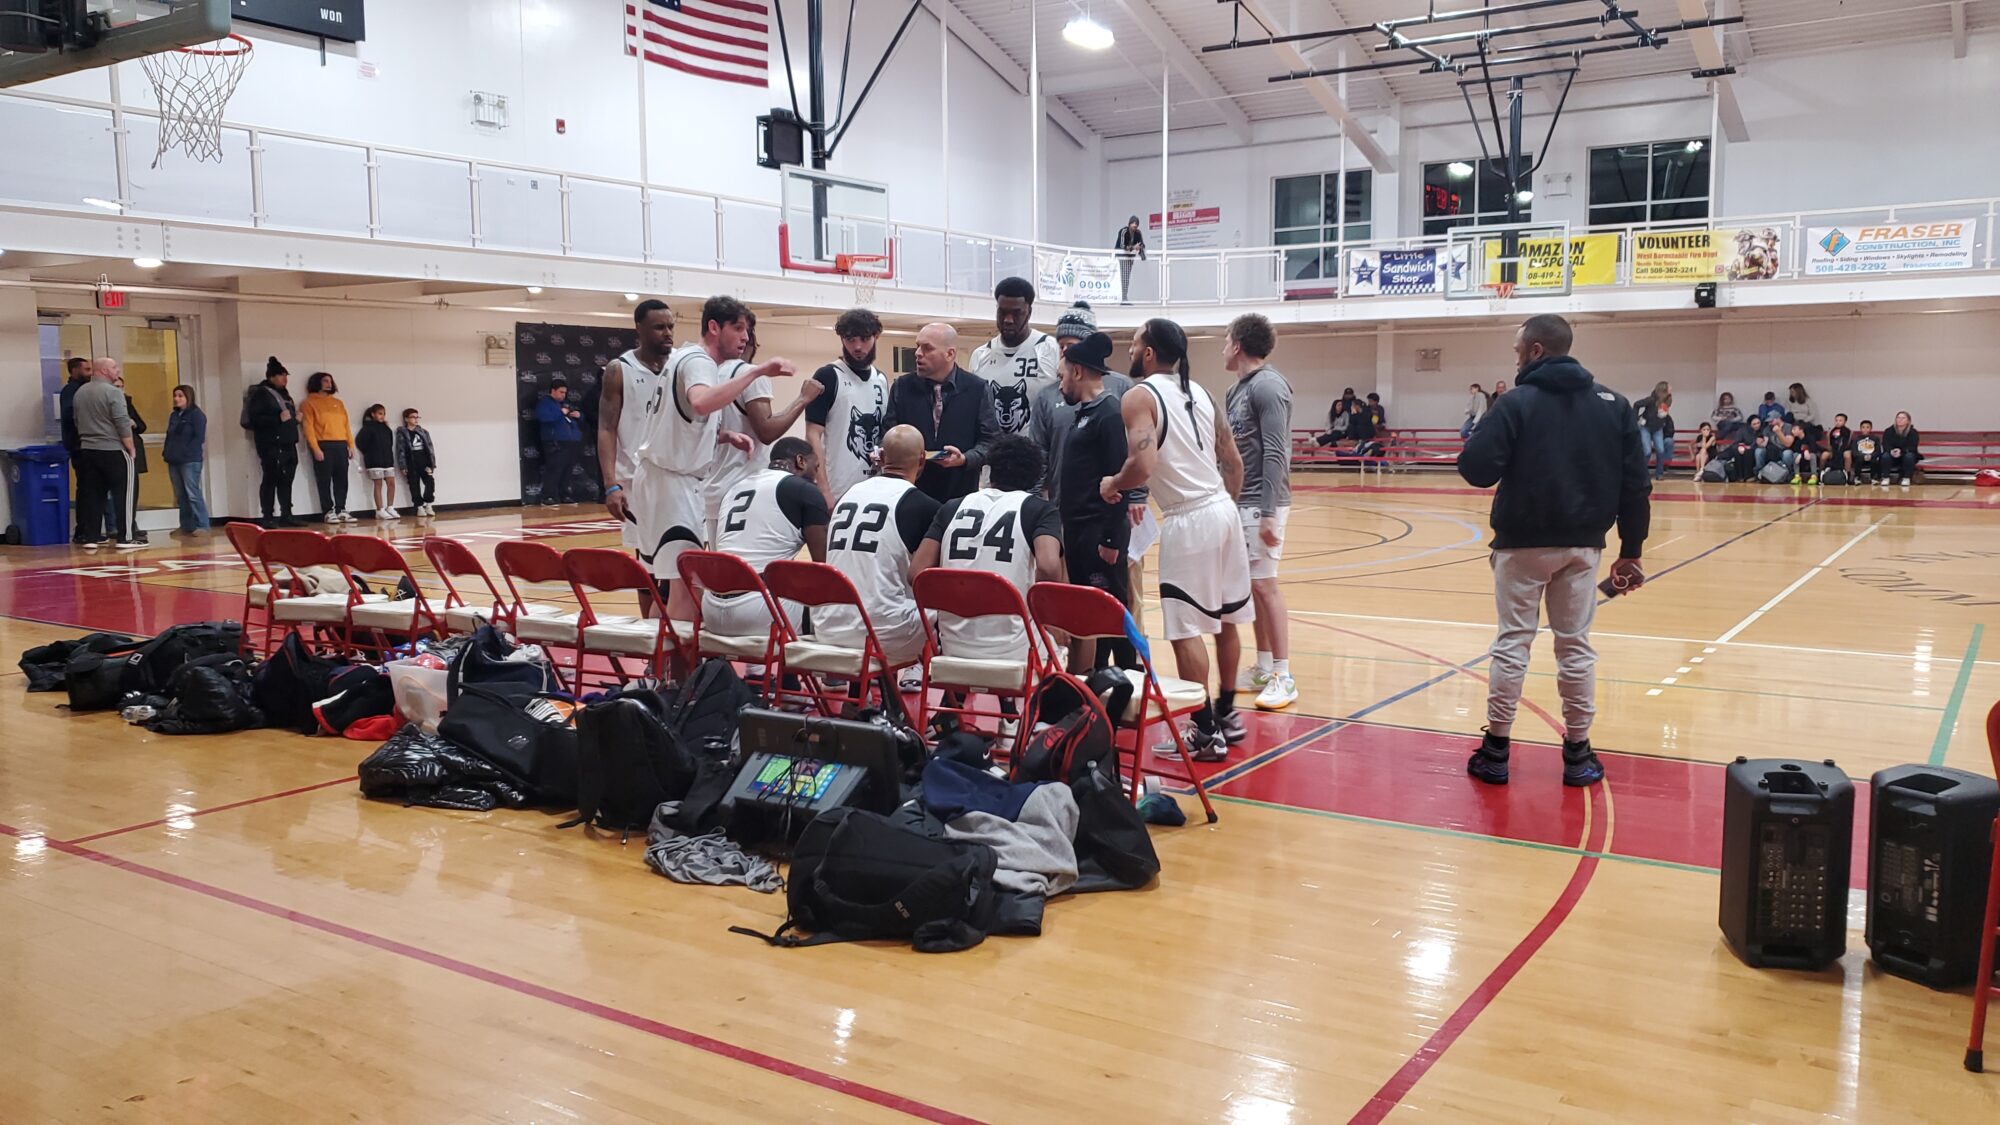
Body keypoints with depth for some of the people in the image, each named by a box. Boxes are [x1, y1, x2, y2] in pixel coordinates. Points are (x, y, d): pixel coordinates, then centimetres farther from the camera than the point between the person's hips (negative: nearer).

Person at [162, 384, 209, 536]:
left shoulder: (196, 414, -4)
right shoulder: (173, 415, 18)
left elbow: (199, 438, -11)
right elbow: (169, 436, 20)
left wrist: (185, 453, -17)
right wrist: (166, 452, 6)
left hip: (190, 461, -8)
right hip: (174, 461, 8)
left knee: (193, 494, -10)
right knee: (180, 496, 8)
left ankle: (202, 526, -8)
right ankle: (187, 526, 12)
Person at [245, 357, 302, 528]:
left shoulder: (283, 393, 20)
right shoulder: (260, 394, -7)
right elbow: (254, 419, -17)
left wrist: (295, 418, 11)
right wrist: (278, 418, -23)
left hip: (288, 444, 8)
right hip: (271, 445, -8)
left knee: (286, 480, 9)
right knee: (270, 480, -7)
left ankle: (286, 516, 13)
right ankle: (268, 518, -4)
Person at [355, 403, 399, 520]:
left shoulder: (386, 428, 13)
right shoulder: (368, 427, -5)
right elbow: (359, 441, -11)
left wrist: (389, 456, 5)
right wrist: (369, 454, -5)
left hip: (388, 460, 6)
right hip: (375, 462, -6)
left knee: (391, 483, 3)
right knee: (378, 485, -3)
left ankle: (390, 508, 11)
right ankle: (380, 511, -1)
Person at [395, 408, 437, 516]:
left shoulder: (423, 432, 12)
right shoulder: (402, 433, 2)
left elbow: (430, 448, 9)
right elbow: (400, 450, -4)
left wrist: (431, 464, 0)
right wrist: (403, 467, -11)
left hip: (424, 463, 3)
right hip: (411, 464, -3)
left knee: (430, 482, -8)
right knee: (414, 486, 0)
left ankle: (428, 505, 6)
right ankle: (419, 507, 6)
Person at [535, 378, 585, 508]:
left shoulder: (566, 403, 25)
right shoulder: (545, 403, 3)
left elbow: (580, 417, 30)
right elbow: (543, 416, -17)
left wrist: (578, 415, 5)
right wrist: (561, 413, -12)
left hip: (571, 443, 7)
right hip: (556, 444, -7)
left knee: (567, 472, 7)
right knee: (554, 471, -14)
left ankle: (564, 496, 14)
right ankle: (548, 498, -15)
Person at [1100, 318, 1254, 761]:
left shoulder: (1139, 396, -8)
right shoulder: (1199, 393, 14)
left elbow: (1143, 464, -22)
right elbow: (1234, 463, 14)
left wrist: (1112, 485, -4)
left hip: (1188, 521, -8)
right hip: (1223, 509, 8)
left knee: (1186, 630, 0)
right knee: (1226, 619, 17)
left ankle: (1206, 733, 4)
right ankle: (1227, 715, 30)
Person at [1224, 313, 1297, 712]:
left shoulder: (1267, 386, -13)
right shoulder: (1236, 390, 14)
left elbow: (1275, 453, -18)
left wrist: (1268, 512, -22)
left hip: (1260, 504, -9)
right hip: (1237, 501, 9)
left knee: (1264, 585, -7)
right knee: (1250, 586, 11)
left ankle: (1283, 677, -2)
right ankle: (1263, 668, 20)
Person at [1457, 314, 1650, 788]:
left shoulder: (1518, 402, -9)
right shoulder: (1612, 403, 4)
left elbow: (1477, 470, -17)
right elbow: (1635, 483, 2)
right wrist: (1631, 550, 7)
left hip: (1524, 543, -3)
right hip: (1583, 545, 3)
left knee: (1512, 642, 5)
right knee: (1576, 645, 10)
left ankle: (1496, 750, 10)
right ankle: (1578, 754, 15)